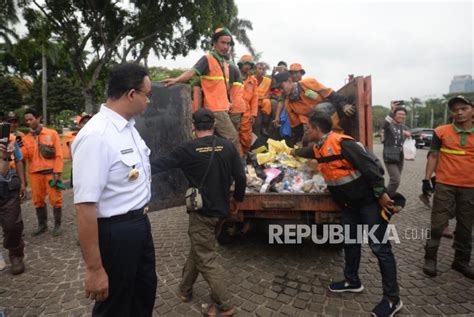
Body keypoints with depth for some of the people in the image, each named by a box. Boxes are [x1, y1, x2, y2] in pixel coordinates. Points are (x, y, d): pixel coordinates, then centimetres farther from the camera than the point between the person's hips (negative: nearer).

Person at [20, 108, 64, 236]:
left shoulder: (52, 133, 0)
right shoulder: (26, 138, 9)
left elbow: (58, 154, -4)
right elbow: (23, 155, 1)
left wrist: (57, 172, -9)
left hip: (50, 172, -3)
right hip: (34, 173, 4)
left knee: (55, 199, 1)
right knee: (38, 200, 11)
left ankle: (57, 225, 14)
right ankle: (42, 225, 26)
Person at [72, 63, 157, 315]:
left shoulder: (129, 126, 4)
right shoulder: (95, 136, -26)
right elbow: (85, 206, -27)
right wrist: (94, 269, -22)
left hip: (139, 224, 8)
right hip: (114, 232, -8)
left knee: (145, 292, 26)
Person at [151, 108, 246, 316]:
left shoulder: (188, 149, -13)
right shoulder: (228, 147, -2)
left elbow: (162, 164, -8)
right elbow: (240, 177, -2)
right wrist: (237, 200, 13)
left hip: (202, 211, -6)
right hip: (220, 209, 6)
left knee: (206, 259, 7)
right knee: (198, 249, 22)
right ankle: (185, 289, 39)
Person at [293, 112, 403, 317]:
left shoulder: (341, 142, -24)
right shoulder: (318, 148, 6)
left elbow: (368, 165, -25)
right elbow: (306, 152, 31)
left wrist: (381, 194, -23)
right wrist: (294, 152, 49)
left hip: (369, 200, -9)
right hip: (349, 204, 9)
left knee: (379, 247, -4)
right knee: (350, 242, 16)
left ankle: (392, 299, 7)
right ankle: (352, 281, 32)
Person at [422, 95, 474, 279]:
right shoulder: (441, 132, -1)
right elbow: (433, 156, 1)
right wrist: (426, 180, -5)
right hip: (444, 185, -2)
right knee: (438, 224, 1)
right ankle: (430, 258, 16)